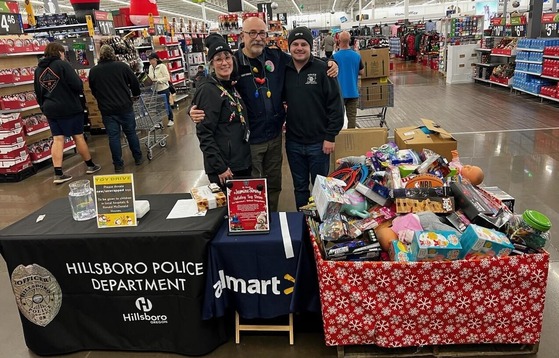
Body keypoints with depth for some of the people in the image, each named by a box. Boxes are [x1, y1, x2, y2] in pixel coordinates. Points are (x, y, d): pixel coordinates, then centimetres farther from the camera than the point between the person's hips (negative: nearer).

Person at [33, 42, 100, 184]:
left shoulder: (38, 70, 9)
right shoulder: (62, 64, -10)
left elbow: (38, 93, 14)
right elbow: (77, 85, -16)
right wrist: (79, 90, 6)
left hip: (51, 110, 5)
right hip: (70, 108, -5)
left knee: (57, 139, 5)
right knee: (78, 136, 6)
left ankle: (58, 174, 0)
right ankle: (90, 166, 20)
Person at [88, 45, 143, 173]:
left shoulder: (93, 71, 0)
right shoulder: (122, 66, -5)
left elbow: (93, 91, 11)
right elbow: (135, 82, 2)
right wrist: (135, 94, 21)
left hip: (107, 109, 1)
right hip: (125, 106, 0)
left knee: (113, 136, 5)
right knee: (131, 132, 13)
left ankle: (118, 165, 8)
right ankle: (138, 158, 23)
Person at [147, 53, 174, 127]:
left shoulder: (162, 66, -12)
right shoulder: (150, 67, 7)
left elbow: (167, 77, -17)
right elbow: (150, 77, 11)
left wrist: (157, 80, -23)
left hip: (164, 88, -5)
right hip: (156, 89, 5)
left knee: (167, 104, 4)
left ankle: (171, 119, 18)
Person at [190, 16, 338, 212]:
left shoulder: (277, 57, 1)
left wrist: (329, 64, 0)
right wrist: (195, 110, -23)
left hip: (275, 136, 5)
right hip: (248, 139, -4)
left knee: (274, 185, 19)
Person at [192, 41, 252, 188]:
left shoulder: (232, 87, 11)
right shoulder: (208, 90, -13)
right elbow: (204, 134, -17)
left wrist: (248, 159, 12)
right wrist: (220, 167, -19)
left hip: (243, 163, 8)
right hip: (223, 166, -8)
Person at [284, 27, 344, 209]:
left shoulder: (322, 69, -8)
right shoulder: (284, 71, 3)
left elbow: (335, 104, -9)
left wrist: (330, 136, -12)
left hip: (319, 142, -3)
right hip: (293, 143, 4)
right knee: (300, 187, 16)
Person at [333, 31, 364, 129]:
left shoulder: (334, 57, -12)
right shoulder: (357, 56, -4)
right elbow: (361, 72, 6)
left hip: (339, 91, -2)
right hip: (353, 91, 2)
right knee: (352, 116, 8)